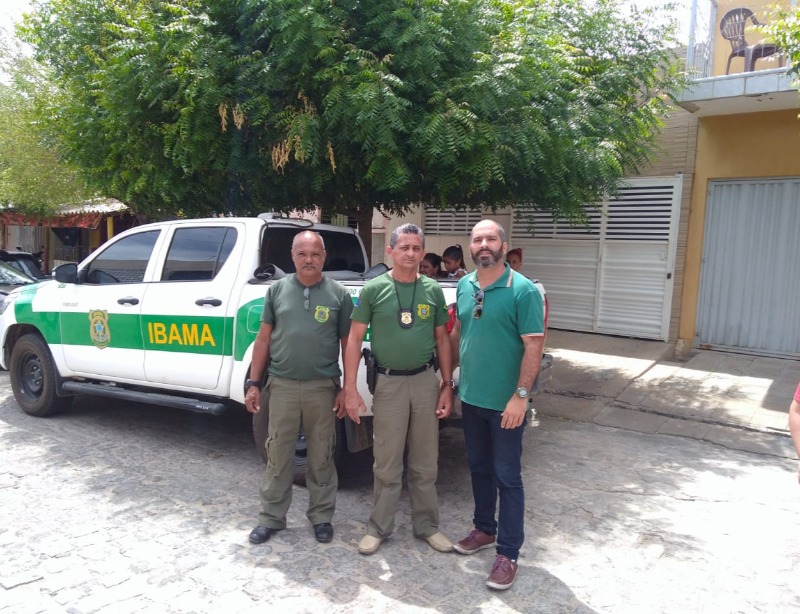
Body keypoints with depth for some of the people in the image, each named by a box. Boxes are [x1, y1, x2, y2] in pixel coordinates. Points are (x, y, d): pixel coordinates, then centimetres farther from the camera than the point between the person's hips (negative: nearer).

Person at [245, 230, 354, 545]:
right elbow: (264, 338, 7)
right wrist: (253, 383, 4)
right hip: (282, 386, 1)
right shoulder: (277, 290, 4)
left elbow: (348, 344, 3)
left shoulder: (339, 294, 0)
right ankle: (271, 517, 26)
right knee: (277, 456, 11)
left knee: (321, 458, 11)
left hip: (323, 387, -1)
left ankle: (322, 516, 27)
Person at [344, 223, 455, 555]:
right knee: (387, 463, 8)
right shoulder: (373, 289, -4)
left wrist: (447, 385, 4)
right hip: (388, 383, -2)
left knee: (425, 462, 13)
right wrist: (350, 388, -8)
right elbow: (354, 339, -3)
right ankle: (379, 527, 25)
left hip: (426, 381, 2)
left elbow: (442, 340, 9)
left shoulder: (433, 290, 3)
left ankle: (426, 525, 29)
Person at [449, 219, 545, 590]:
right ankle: (484, 529, 38)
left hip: (504, 402, -6)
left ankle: (508, 553, 17)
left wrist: (520, 396, -20)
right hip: (470, 397, 6)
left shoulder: (523, 290, -13)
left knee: (507, 477, 4)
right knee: (479, 469, 19)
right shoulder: (464, 286, 5)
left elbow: (533, 345, -16)